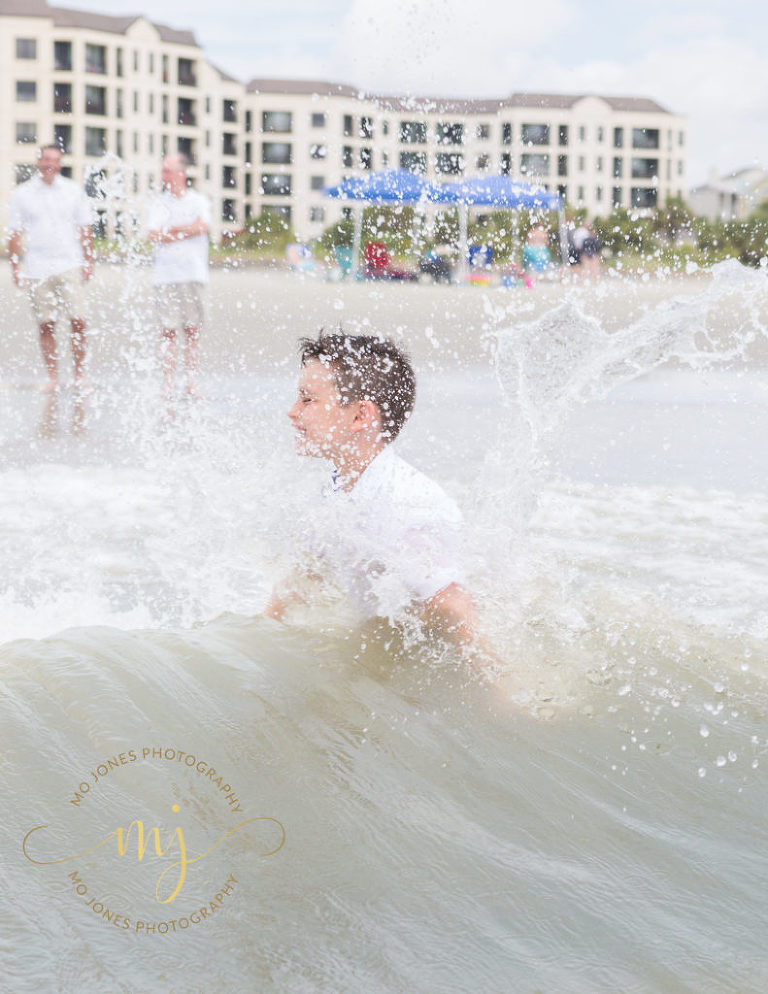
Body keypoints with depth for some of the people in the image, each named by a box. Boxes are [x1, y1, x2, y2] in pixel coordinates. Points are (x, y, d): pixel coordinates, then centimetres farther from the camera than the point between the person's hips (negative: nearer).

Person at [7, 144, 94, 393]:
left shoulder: (73, 191, 7)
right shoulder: (22, 194, 6)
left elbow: (85, 229, 11)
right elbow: (15, 233, 7)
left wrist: (88, 261, 4)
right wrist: (15, 266, 1)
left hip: (69, 266, 0)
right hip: (37, 268, 0)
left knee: (77, 321, -9)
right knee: (46, 325, 2)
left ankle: (80, 374, 0)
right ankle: (52, 377, 9)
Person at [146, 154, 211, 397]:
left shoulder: (199, 201, 10)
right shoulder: (158, 203, 10)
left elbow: (202, 227, -8)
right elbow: (154, 236, -4)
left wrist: (170, 229, -5)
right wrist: (186, 232, -5)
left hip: (193, 273, 0)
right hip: (166, 274, 0)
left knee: (192, 330, -1)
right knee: (169, 331, -4)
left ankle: (191, 384, 3)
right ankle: (167, 386, -2)